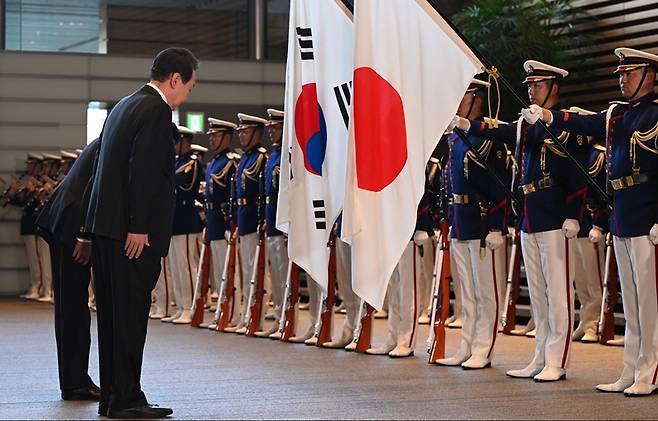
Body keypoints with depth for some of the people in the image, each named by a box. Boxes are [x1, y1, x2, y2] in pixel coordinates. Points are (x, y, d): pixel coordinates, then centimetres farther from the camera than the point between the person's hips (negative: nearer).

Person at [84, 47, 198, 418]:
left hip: (105, 227, 10)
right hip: (133, 232, -10)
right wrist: (138, 228, -20)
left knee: (113, 314, 12)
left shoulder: (124, 106, 18)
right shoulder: (157, 110, -11)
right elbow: (143, 171, -20)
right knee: (131, 314, -5)